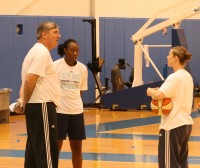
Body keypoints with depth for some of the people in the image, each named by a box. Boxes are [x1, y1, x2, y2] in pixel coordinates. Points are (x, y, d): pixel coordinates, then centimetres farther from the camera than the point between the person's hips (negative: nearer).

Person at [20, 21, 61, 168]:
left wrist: (24, 102, 10)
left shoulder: (37, 51, 20)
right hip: (42, 106, -10)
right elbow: (29, 80, -22)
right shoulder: (42, 52, -13)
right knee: (47, 151, -8)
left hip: (35, 106, 10)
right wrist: (25, 102, -10)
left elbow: (29, 81, 20)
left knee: (34, 149, 11)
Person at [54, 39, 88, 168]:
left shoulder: (83, 68, 5)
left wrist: (76, 104, 14)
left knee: (77, 146, 8)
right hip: (59, 110, -4)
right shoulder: (56, 66, -7)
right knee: (56, 146, -2)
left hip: (77, 111, 4)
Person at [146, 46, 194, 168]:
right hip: (186, 123, 9)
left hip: (173, 125, -9)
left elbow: (158, 95, -27)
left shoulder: (175, 77, -16)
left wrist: (150, 91, -5)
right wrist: (158, 91, 9)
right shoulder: (188, 76, 12)